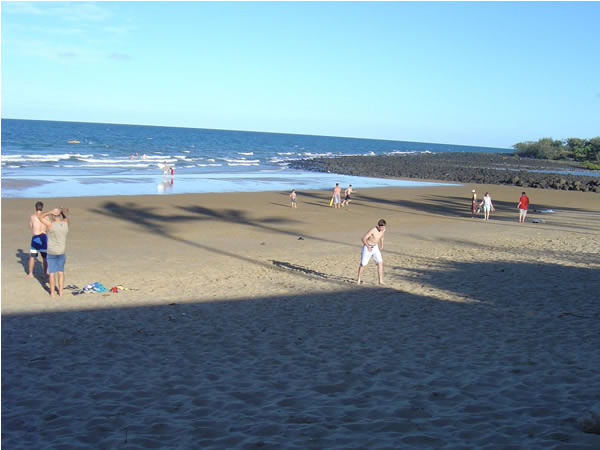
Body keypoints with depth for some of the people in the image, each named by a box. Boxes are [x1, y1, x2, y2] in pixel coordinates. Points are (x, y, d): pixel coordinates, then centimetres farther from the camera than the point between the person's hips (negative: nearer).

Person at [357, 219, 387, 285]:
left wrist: (382, 245, 14)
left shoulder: (383, 230, -10)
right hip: (367, 247, -5)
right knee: (363, 264, 6)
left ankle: (380, 281, -7)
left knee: (380, 263, -10)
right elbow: (363, 239, -29)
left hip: (375, 247, 5)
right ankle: (359, 279, 25)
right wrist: (368, 247, -23)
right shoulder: (372, 230, -30)